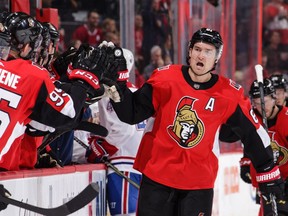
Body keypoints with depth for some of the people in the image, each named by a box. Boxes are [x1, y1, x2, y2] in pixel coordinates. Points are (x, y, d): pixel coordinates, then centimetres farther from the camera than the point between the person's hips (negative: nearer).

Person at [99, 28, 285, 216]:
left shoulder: (229, 94, -5)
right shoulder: (165, 79, -6)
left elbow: (252, 134, 5)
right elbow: (131, 114, -3)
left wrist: (269, 173, 8)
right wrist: (116, 79, -16)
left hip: (199, 184, 0)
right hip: (156, 177, 0)